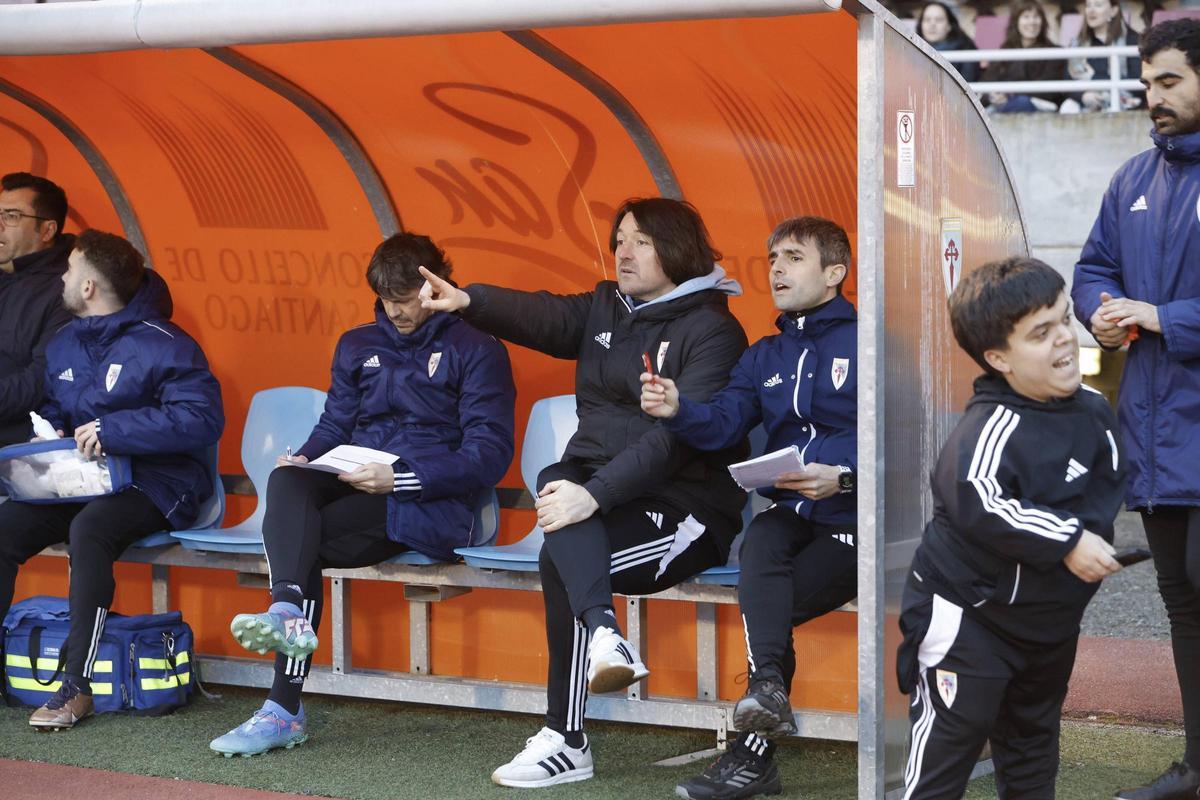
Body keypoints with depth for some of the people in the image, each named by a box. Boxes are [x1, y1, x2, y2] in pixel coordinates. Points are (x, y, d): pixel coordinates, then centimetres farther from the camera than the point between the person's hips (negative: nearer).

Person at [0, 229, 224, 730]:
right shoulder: (64, 344, 14)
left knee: (89, 528, -37)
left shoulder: (162, 345, -11)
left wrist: (112, 429, -23)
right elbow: (53, 407, 29)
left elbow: (203, 419, -21)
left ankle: (77, 684, -33)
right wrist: (49, 433, 3)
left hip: (153, 485, -7)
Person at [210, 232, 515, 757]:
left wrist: (401, 478, -19)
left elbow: (489, 455, -7)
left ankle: (285, 708, -35)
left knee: (298, 537, -27)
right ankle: (289, 615, -46)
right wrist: (305, 458, -2)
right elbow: (334, 425, 23)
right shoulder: (358, 346, 22)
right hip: (351, 485, 5)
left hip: (430, 504, -5)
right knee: (288, 481, -29)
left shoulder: (476, 351, 2)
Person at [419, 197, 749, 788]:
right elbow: (539, 315, -5)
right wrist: (468, 301, -26)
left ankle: (565, 742, -28)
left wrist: (597, 494, -30)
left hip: (682, 506, -6)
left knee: (561, 558, -28)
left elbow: (677, 435, -20)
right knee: (557, 477, -27)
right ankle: (602, 631, -41)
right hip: (598, 485, 6)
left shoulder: (712, 330, -7)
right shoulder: (605, 309, 15)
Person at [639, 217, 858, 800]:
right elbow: (723, 423, 7)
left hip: (851, 518, -4)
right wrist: (678, 412, -14)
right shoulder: (765, 356, 20)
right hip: (790, 513, 4)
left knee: (769, 604, -21)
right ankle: (767, 686, -42)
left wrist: (842, 476, -25)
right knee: (760, 541, -31)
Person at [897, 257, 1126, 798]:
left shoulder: (1093, 411, 1)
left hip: (1050, 616, 8)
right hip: (969, 614, -8)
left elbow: (1108, 482, 16)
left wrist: (1090, 530, -3)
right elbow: (978, 502, -41)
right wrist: (1065, 541, -36)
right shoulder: (993, 427, -24)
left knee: (1033, 744, 20)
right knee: (947, 745, -4)